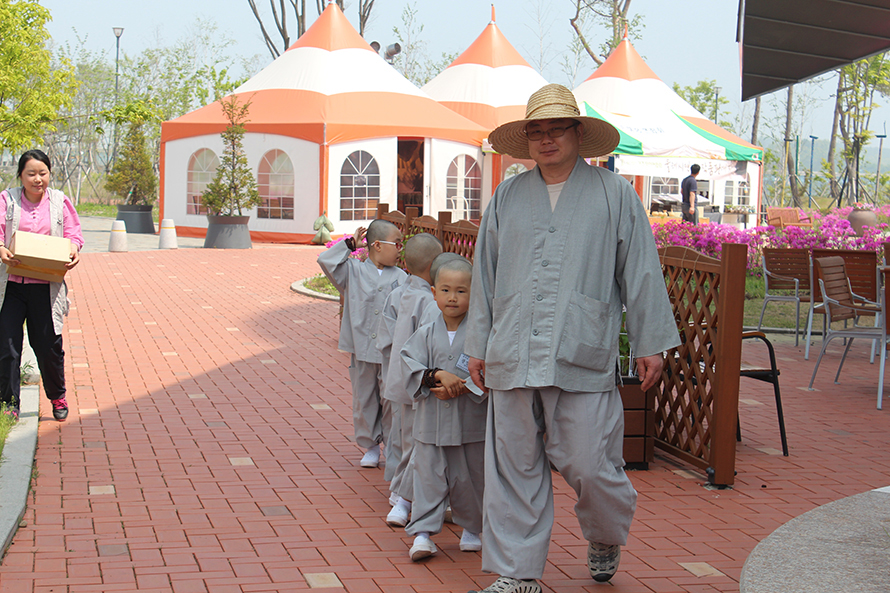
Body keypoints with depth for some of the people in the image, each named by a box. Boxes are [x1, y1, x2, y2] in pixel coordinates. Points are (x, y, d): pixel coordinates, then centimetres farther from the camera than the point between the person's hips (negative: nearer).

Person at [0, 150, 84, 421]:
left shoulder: (60, 202, 9)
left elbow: (74, 234, 9)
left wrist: (73, 251, -13)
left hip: (46, 286, 0)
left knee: (48, 345, 5)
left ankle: (57, 397, 27)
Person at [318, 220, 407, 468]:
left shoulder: (401, 277, 3)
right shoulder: (354, 272, 1)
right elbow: (326, 261, -8)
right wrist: (349, 244, -3)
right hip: (361, 351, 0)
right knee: (364, 399, 9)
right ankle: (370, 446, 24)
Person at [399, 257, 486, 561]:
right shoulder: (426, 333, 3)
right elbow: (411, 364, -5)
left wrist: (462, 387, -21)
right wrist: (437, 376, -19)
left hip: (471, 420, -1)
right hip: (431, 421, 1)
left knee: (470, 476, 10)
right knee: (429, 474, 1)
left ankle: (471, 529, 29)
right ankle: (422, 533, 7)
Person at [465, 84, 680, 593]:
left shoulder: (614, 194, 6)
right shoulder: (507, 197, 14)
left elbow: (640, 272, 6)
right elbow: (486, 276, 18)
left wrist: (652, 344, 3)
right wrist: (478, 345, 16)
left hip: (583, 358, -3)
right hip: (513, 356, 3)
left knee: (588, 464, -3)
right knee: (515, 466, 5)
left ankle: (607, 537, 29)